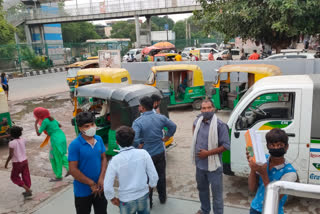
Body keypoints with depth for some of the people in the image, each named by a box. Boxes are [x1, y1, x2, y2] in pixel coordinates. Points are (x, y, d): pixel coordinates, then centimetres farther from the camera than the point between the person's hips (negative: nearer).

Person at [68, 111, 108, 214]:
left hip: (99, 188, 4)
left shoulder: (99, 139, -3)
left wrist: (101, 178, -9)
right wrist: (91, 184, -15)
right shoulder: (75, 145, -19)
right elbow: (73, 170, -18)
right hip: (83, 191, -4)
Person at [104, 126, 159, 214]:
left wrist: (112, 198, 2)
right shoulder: (143, 153, -14)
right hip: (144, 196, 2)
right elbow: (154, 176, -9)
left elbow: (107, 187, -16)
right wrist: (151, 185, 11)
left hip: (126, 200, -2)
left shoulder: (115, 160, -18)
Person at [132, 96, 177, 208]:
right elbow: (173, 126, 7)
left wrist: (139, 145, -13)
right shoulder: (161, 117, -7)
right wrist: (166, 137, 14)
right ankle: (162, 198, 39)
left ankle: (148, 203, 28)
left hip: (146, 155, -4)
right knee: (161, 176, 21)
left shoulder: (138, 122, -22)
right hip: (160, 153, 4)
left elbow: (134, 139, -32)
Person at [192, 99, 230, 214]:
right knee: (202, 188, 24)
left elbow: (226, 145, -19)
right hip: (199, 164, 6)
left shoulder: (220, 125, -20)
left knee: (216, 193, 7)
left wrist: (208, 153, -21)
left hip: (213, 166, -6)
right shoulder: (198, 121, -1)